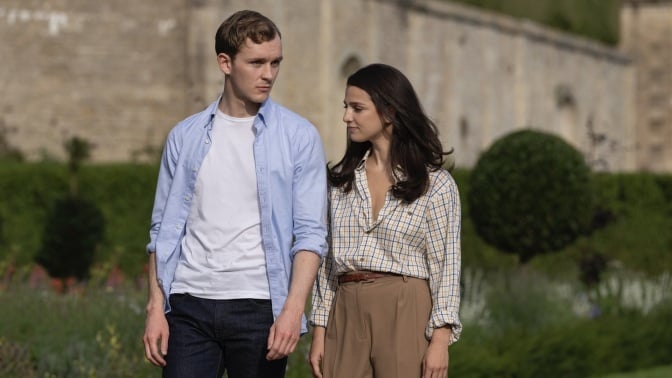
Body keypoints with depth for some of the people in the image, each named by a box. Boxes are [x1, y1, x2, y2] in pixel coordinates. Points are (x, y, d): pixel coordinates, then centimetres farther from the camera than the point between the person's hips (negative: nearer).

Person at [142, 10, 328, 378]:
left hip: (258, 306, -2)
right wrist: (155, 308, 1)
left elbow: (310, 233, -4)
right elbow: (164, 229, 10)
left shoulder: (299, 137, 1)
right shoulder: (185, 137, 9)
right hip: (190, 305, 2)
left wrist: (293, 309, -15)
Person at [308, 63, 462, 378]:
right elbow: (328, 260, 13)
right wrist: (319, 333, 7)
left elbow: (445, 267, -3)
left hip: (406, 315, -4)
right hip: (347, 315, 4)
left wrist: (440, 340, -11)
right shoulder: (341, 179, 12)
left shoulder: (434, 183, 0)